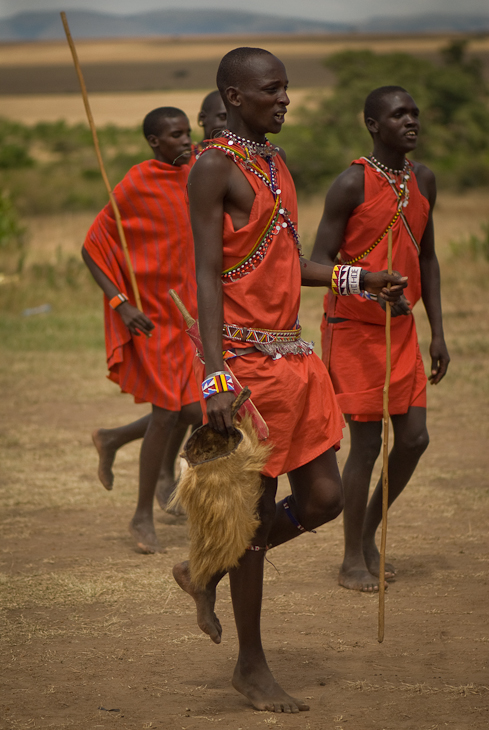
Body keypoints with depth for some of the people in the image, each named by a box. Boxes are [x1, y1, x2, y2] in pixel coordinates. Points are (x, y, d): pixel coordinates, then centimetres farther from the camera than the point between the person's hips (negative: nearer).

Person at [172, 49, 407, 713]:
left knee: (324, 498, 6)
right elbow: (207, 273, -17)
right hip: (245, 358, -8)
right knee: (256, 508, -1)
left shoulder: (276, 165, 16)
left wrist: (360, 279, 17)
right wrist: (216, 375, -23)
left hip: (293, 355, 8)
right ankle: (251, 665, 12)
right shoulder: (216, 167, -11)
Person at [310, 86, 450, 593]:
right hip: (352, 328, -7)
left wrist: (437, 332, 11)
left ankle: (369, 534, 23)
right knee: (367, 442, -5)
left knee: (414, 438, 2)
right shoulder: (352, 184, -15)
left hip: (400, 327, 7)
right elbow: (320, 262, -16)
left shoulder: (423, 181, 7)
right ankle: (353, 560, 9)